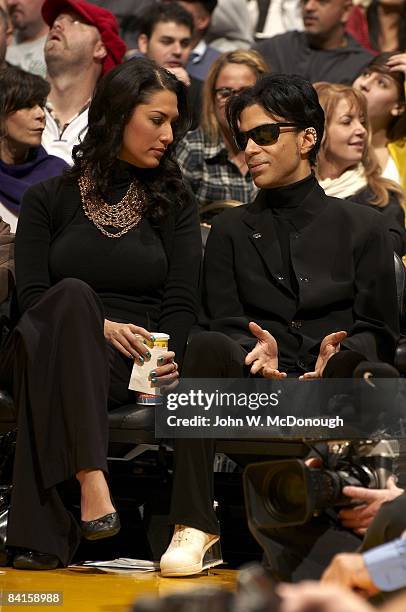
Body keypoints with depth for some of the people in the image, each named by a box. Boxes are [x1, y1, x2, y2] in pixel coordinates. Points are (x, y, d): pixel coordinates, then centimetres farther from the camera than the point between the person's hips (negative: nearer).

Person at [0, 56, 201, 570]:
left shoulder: (174, 203, 18)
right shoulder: (48, 199, 14)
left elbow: (182, 301, 7)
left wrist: (166, 360, -14)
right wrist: (99, 326, -15)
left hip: (129, 360, 0)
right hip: (43, 348, 0)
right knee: (72, 294, -37)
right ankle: (92, 482, -53)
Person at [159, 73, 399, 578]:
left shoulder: (361, 226, 18)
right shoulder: (231, 230, 23)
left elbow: (377, 330, 9)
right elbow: (224, 322, 11)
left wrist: (341, 354, -14)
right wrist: (259, 352, -13)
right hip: (253, 388, 1)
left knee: (356, 366, -37)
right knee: (206, 347, -32)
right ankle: (194, 524, -37)